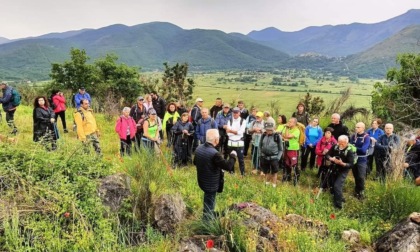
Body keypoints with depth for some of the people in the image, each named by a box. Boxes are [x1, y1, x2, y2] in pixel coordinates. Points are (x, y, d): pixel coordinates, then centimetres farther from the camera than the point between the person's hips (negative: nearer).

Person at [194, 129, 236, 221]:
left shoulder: (199, 148, -7)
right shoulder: (214, 153, -32)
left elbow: (195, 162, 11)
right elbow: (228, 166, -26)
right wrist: (233, 156, -10)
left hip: (202, 181, 8)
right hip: (211, 184, -8)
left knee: (207, 201, 29)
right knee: (209, 204, 10)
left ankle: (210, 215, 50)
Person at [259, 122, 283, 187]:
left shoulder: (277, 136, -13)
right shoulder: (263, 135, -4)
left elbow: (281, 149, -5)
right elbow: (260, 146, 12)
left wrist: (278, 158, -10)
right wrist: (261, 154, 7)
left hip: (274, 158, -3)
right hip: (264, 157, 4)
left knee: (274, 172, 9)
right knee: (266, 172, 18)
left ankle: (274, 186, 26)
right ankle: (267, 184, 41)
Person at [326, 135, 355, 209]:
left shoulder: (349, 151, -23)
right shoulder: (335, 147, -11)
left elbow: (351, 164, -23)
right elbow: (327, 154, -4)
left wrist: (342, 163, -40)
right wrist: (331, 159, -26)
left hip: (343, 171, -6)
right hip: (334, 170, 6)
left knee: (337, 186, -17)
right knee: (333, 185, 17)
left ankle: (338, 205, -1)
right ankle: (340, 198, 44)